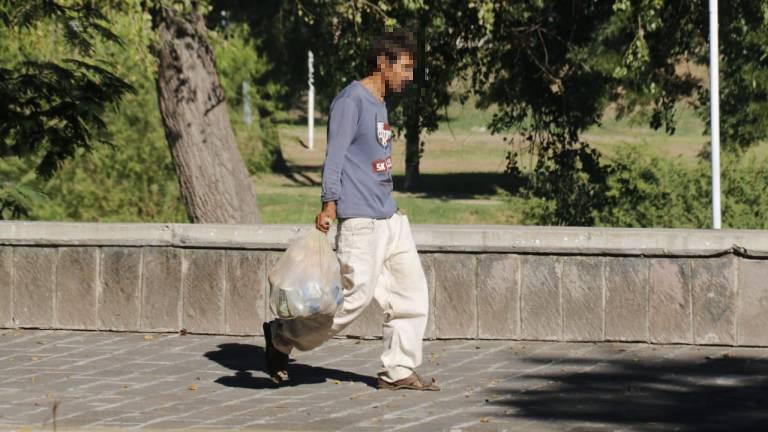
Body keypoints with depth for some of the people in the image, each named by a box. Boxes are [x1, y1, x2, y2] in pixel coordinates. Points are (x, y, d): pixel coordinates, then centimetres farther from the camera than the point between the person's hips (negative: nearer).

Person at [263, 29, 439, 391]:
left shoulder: (378, 103, 17)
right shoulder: (351, 100, -10)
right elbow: (335, 155, -16)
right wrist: (329, 204, -25)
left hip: (389, 217, 10)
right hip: (359, 221, -10)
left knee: (411, 292, 4)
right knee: (356, 295, -9)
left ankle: (398, 371, 9)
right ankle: (282, 337, 6)